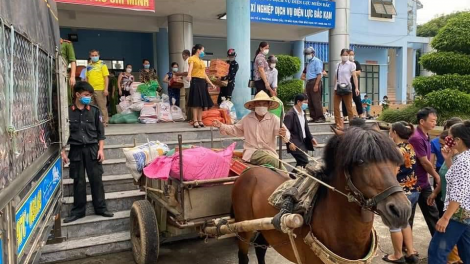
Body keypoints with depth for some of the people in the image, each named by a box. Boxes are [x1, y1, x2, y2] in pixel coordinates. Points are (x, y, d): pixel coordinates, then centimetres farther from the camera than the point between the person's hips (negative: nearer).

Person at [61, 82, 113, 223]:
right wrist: (63, 152, -1)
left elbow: (100, 132, 4)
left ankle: (100, 208, 14)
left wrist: (101, 149, -3)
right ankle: (78, 211, 17)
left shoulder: (94, 111, 3)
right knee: (78, 181, 7)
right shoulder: (67, 112, 0)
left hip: (92, 149, 0)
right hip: (76, 150, 0)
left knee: (96, 179, 3)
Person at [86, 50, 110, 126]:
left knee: (102, 106, -1)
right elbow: (87, 78, 15)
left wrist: (106, 89, -12)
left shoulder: (102, 64, 1)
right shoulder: (88, 66, 13)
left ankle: (104, 122, 4)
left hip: (100, 89, -5)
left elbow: (106, 77, -4)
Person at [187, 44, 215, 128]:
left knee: (201, 102, 6)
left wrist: (211, 83, 24)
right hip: (195, 81, -8)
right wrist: (189, 75, -42)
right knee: (195, 102, -10)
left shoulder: (202, 61, 22)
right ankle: (195, 121, -9)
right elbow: (190, 67, -22)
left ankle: (200, 120, 11)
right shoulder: (192, 58, -2)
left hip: (202, 82, 8)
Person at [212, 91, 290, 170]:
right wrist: (221, 126, 11)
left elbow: (286, 135, -11)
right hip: (252, 152, 0)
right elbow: (235, 130, 25)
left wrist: (284, 134, -37)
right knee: (274, 162, -30)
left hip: (269, 152, 0)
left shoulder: (274, 119, 1)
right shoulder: (247, 119, 10)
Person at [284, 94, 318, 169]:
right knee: (304, 162, -15)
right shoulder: (290, 115, -15)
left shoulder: (303, 113, 13)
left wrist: (311, 138, 14)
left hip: (304, 142, 9)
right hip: (295, 144, -9)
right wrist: (290, 143, -26)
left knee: (301, 163, 11)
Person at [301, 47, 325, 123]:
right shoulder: (309, 63, 21)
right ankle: (314, 117, 13)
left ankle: (321, 118, -9)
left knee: (316, 101, -11)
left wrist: (316, 85, -21)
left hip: (315, 82, -9)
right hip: (309, 83, 9)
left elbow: (319, 74, -14)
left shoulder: (317, 61, -4)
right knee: (310, 102, 8)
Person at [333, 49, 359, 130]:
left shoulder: (351, 64, 1)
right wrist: (334, 87, 9)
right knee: (336, 107, -1)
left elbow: (354, 76, -7)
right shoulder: (338, 65, 13)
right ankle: (339, 125, 5)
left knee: (349, 108, 1)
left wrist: (356, 88, -17)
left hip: (347, 88, -4)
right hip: (338, 88, 4)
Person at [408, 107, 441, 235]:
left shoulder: (426, 136, 7)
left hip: (424, 183, 9)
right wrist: (437, 177, -3)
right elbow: (425, 163, -17)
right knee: (408, 217, 5)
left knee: (432, 213, 18)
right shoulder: (416, 138, -22)